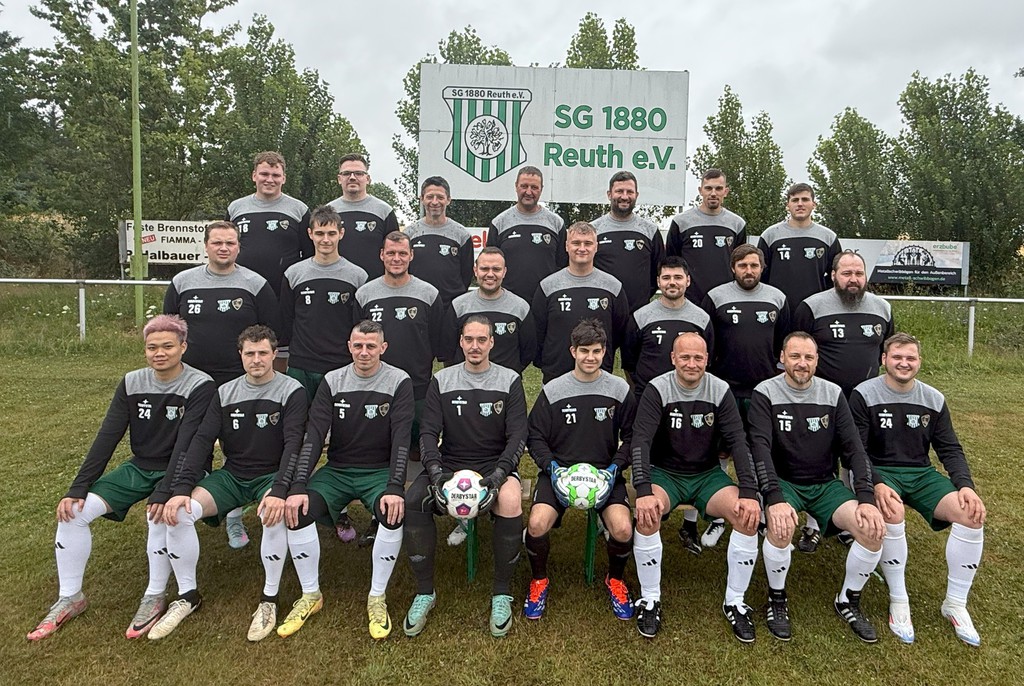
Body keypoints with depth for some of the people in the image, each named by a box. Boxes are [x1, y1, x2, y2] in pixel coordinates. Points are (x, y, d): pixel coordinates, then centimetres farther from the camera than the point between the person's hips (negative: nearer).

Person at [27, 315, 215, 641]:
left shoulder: (200, 386, -16)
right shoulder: (132, 383, -2)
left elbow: (186, 445, -24)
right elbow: (107, 438, -4)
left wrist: (164, 492, -33)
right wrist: (77, 489, -10)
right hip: (138, 467, 5)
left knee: (160, 513, -34)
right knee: (74, 510, -11)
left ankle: (155, 596, -11)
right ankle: (69, 598, 7)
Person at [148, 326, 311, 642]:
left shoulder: (291, 391, -8)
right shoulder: (225, 393, 4)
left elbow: (293, 444, -18)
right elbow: (202, 440, -3)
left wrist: (279, 491, -33)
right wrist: (181, 489, -17)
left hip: (271, 475, -4)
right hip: (231, 475, 4)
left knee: (275, 515, -36)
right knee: (179, 512, -19)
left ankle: (269, 598, -13)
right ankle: (187, 595, 2)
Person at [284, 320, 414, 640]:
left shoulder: (399, 382, -6)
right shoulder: (332, 381, 0)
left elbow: (401, 439, -14)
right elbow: (314, 436, -7)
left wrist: (395, 487, -28)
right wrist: (298, 486, -19)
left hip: (380, 471, -2)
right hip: (337, 470, 3)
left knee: (394, 514, -32)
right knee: (297, 510, -23)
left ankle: (377, 597, -10)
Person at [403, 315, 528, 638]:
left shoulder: (509, 381, 3)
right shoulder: (441, 381, 7)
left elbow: (518, 435, -3)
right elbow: (429, 432, 1)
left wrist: (498, 475, -20)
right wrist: (436, 472, -18)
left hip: (495, 465, -1)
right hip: (449, 464, 2)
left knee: (510, 502, -35)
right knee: (412, 501, -28)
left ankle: (502, 593, -13)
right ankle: (425, 592, -8)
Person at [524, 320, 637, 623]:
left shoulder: (620, 389, 2)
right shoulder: (552, 390, 1)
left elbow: (630, 436, 7)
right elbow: (536, 436, 5)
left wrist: (614, 468, -8)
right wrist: (551, 467, -11)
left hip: (605, 471, 0)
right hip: (559, 469, 0)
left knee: (623, 530, -25)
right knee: (537, 524, -26)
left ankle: (616, 580, 12)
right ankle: (539, 580, 8)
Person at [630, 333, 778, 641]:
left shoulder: (721, 391, -5)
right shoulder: (657, 390, -12)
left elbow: (738, 442, -8)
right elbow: (641, 441, -20)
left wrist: (749, 493, -20)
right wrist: (643, 491, -33)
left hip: (708, 475, 2)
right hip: (665, 473, -2)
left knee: (749, 516, -22)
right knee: (646, 515, -32)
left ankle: (734, 602, -3)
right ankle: (650, 600, -11)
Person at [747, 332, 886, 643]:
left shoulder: (833, 394, 1)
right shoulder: (765, 393, -9)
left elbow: (854, 448, -3)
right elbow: (761, 449, -20)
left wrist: (866, 498, -17)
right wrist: (774, 500, -33)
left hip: (826, 484, 4)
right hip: (783, 482, -3)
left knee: (874, 529, -20)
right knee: (781, 527, -33)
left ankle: (848, 601, 7)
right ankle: (777, 599, -4)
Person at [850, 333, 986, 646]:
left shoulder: (934, 400, 7)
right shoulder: (864, 395, -8)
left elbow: (950, 449, 9)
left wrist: (965, 485, -10)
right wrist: (877, 485, -28)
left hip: (921, 473, 5)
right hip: (879, 472, -5)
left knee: (972, 514, -20)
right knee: (893, 514, -36)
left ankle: (955, 603, -2)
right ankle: (898, 601, -16)